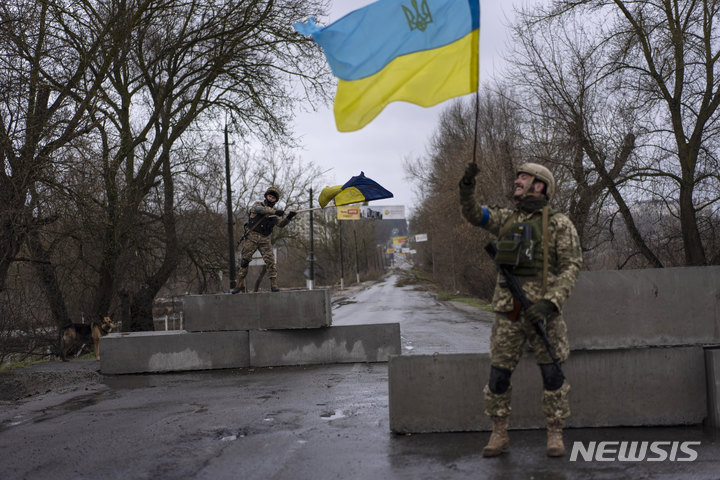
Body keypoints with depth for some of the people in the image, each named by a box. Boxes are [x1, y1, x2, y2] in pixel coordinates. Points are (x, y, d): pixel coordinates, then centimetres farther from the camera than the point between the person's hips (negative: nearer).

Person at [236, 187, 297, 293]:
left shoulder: (275, 213, 12)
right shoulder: (257, 204, 4)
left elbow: (281, 223, -5)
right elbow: (259, 209, -20)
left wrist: (288, 217, -24)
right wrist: (275, 211, -32)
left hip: (265, 240, 2)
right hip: (251, 237, -2)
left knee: (270, 261, -10)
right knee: (244, 261, 0)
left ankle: (274, 284, -7)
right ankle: (240, 285, 10)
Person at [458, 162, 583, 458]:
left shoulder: (559, 224, -2)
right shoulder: (507, 219, 14)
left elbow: (572, 266, -8)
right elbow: (473, 214, 13)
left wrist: (550, 303, -20)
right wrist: (467, 185, -6)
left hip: (542, 311, -4)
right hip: (508, 312, 4)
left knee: (552, 374, 2)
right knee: (498, 374, 5)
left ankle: (555, 436, 17)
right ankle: (499, 435, 18)